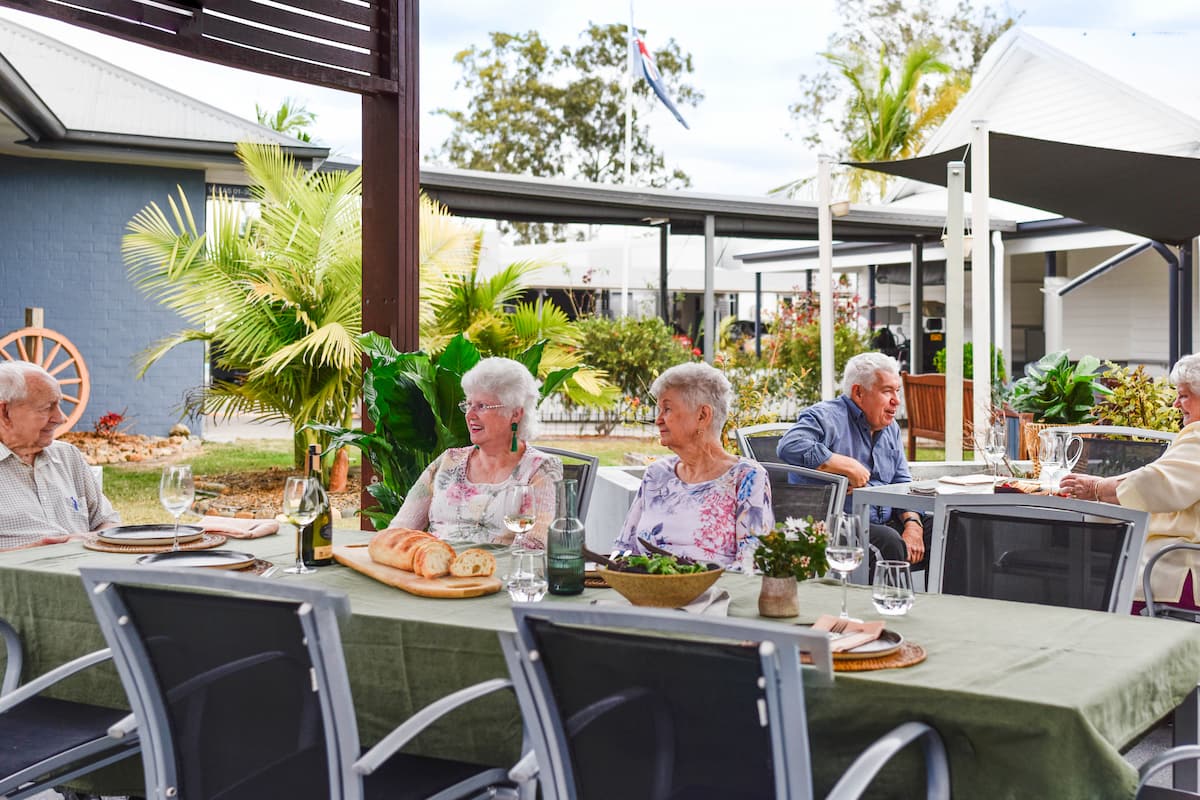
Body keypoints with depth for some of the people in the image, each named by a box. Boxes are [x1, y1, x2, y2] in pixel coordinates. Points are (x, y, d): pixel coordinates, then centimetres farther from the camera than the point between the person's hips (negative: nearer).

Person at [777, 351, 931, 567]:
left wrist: (912, 525, -2)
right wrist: (850, 467, -20)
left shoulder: (891, 428, 20)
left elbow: (903, 484, 20)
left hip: (887, 523, 8)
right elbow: (790, 446, -27)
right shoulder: (827, 417, -7)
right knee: (887, 541, -34)